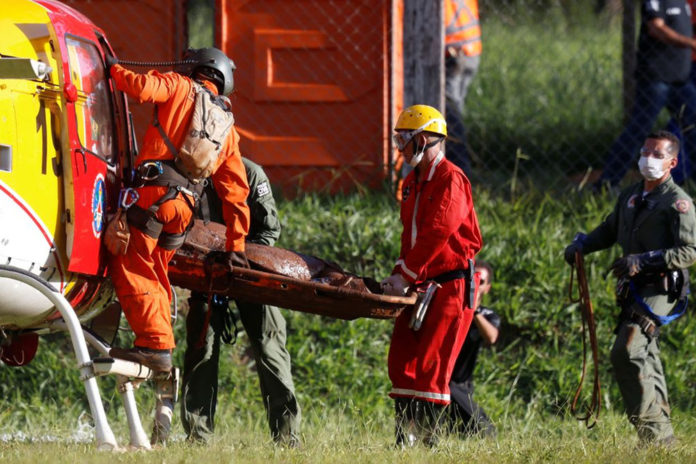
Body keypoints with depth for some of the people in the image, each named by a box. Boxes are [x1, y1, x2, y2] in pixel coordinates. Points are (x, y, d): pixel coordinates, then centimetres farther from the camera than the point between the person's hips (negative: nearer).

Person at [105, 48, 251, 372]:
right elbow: (236, 191, 25)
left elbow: (142, 88, -11)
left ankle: (154, 343, -18)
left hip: (154, 190, -7)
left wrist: (115, 69, 10)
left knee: (130, 267, -7)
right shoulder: (227, 129, 26)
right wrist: (235, 246, 27)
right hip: (185, 205, 7)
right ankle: (159, 351, 10)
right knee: (154, 275, 16)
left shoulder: (180, 87, 10)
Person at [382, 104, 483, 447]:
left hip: (450, 283, -9)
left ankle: (428, 439, -9)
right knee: (401, 361, 4)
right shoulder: (412, 183, 18)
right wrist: (398, 276, 4)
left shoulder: (450, 180, -12)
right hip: (420, 286, 9)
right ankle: (405, 439, 7)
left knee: (430, 364, -12)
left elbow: (435, 234, -20)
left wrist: (405, 276, -20)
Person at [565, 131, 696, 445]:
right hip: (634, 289, 9)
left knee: (627, 353, -20)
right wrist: (581, 244, 12)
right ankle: (661, 433, 22)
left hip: (659, 289, -9)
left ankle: (651, 429, -18)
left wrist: (643, 260, -24)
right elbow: (609, 230, 29)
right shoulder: (631, 196, 15)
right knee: (644, 359, 13)